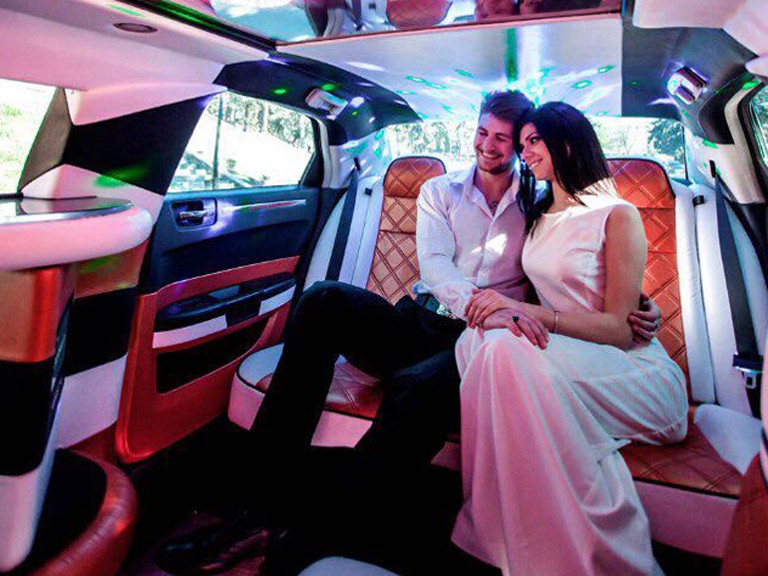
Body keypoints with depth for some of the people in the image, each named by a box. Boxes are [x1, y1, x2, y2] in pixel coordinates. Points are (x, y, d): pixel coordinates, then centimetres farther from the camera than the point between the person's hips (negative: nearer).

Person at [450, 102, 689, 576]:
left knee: (511, 352, -36)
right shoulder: (538, 216, 18)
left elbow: (620, 328, -11)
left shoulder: (618, 216, -4)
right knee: (480, 337, -27)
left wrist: (527, 312, -23)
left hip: (631, 371, -5)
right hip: (561, 354, 6)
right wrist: (505, 310, -4)